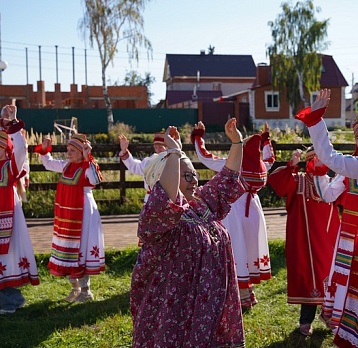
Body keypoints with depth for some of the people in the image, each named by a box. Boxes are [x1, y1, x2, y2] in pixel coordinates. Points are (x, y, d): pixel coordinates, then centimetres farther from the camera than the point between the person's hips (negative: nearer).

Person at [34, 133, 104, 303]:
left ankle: (85, 290, 13)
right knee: (68, 249, 15)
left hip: (82, 213, -8)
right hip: (65, 212, 8)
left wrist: (87, 159, -40)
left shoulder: (88, 167, -17)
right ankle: (75, 287, 30)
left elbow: (95, 180, -37)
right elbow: (49, 164, 21)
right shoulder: (66, 165, 6)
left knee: (81, 248, -1)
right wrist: (44, 149, 5)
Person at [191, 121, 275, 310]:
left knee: (238, 249, 0)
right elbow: (270, 158, 24)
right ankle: (250, 293, 24)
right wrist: (266, 138, 32)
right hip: (253, 209, 5)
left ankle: (243, 296, 3)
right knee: (252, 247, 13)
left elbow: (204, 156, -8)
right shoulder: (262, 166, -2)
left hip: (235, 210, -4)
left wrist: (198, 136, 5)